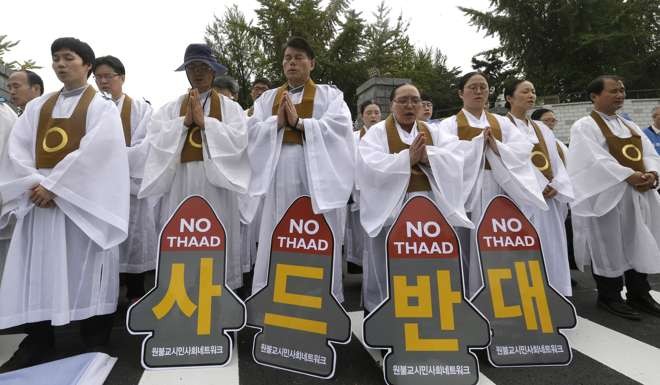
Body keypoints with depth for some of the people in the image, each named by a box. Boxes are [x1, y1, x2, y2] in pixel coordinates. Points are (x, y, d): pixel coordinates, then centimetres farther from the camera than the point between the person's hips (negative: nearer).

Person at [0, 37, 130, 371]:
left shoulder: (102, 107, 0)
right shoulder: (37, 106, 15)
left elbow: (94, 153, -13)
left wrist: (53, 185, -16)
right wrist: (35, 183, -11)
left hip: (82, 199, -5)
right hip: (39, 198, 5)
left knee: (84, 266, 1)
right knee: (37, 266, 6)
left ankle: (94, 341, 15)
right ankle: (39, 340, 19)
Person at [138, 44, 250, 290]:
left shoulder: (230, 107, 9)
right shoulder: (171, 108, 15)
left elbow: (239, 140, -7)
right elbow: (156, 139, 2)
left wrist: (204, 121, -9)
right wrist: (185, 121, -8)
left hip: (216, 181, -2)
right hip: (180, 181, 2)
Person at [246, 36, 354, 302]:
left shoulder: (330, 95, 11)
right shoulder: (267, 98, 20)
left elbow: (340, 127, -6)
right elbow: (251, 131, 8)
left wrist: (298, 122, -11)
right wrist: (277, 122, -9)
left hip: (316, 173, -2)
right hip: (279, 174, 3)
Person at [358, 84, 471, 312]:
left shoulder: (433, 132, 13)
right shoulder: (377, 132, 1)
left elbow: (455, 158, -1)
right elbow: (371, 167, -14)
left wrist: (427, 157, -18)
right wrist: (407, 157, -21)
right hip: (389, 210, -3)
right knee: (388, 274, 4)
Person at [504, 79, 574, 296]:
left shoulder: (542, 129, 19)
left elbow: (556, 161, 12)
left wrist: (556, 185, -6)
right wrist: (539, 186, -14)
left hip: (549, 198, 7)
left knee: (552, 250, 8)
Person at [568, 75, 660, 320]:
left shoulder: (630, 126, 17)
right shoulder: (584, 127, -7)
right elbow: (596, 160, -18)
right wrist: (629, 175, -22)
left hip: (640, 196, 8)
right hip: (607, 197, -7)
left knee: (640, 246, 13)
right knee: (609, 247, 0)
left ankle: (639, 295, 26)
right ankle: (609, 297, 14)